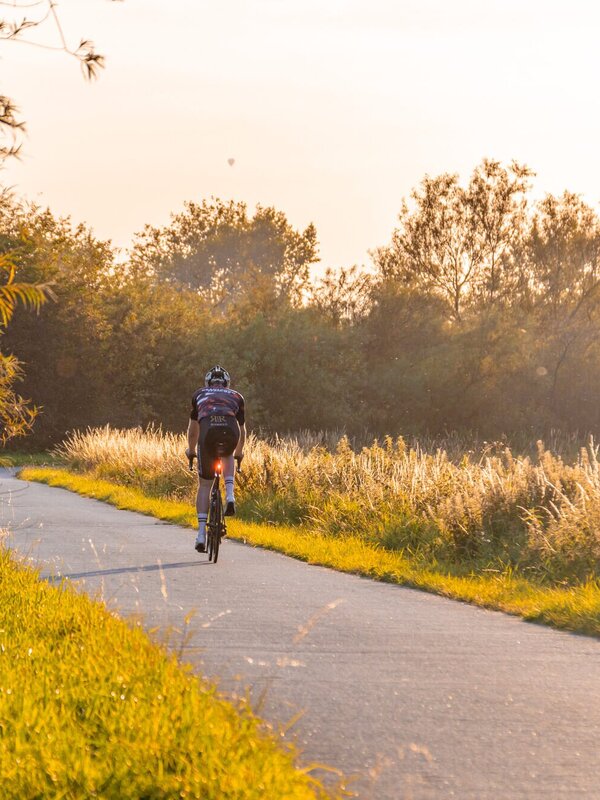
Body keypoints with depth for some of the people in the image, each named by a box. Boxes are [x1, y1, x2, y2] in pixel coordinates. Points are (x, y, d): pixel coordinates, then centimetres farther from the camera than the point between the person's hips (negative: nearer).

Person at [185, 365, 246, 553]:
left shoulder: (199, 394, 33)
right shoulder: (236, 397, 33)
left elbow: (193, 427, 42)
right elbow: (242, 429, 41)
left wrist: (191, 450, 58)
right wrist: (239, 452, 58)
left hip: (208, 433, -1)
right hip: (230, 432, 1)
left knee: (204, 485, 14)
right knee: (227, 456, 37)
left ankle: (201, 534, 7)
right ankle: (230, 496, 14)